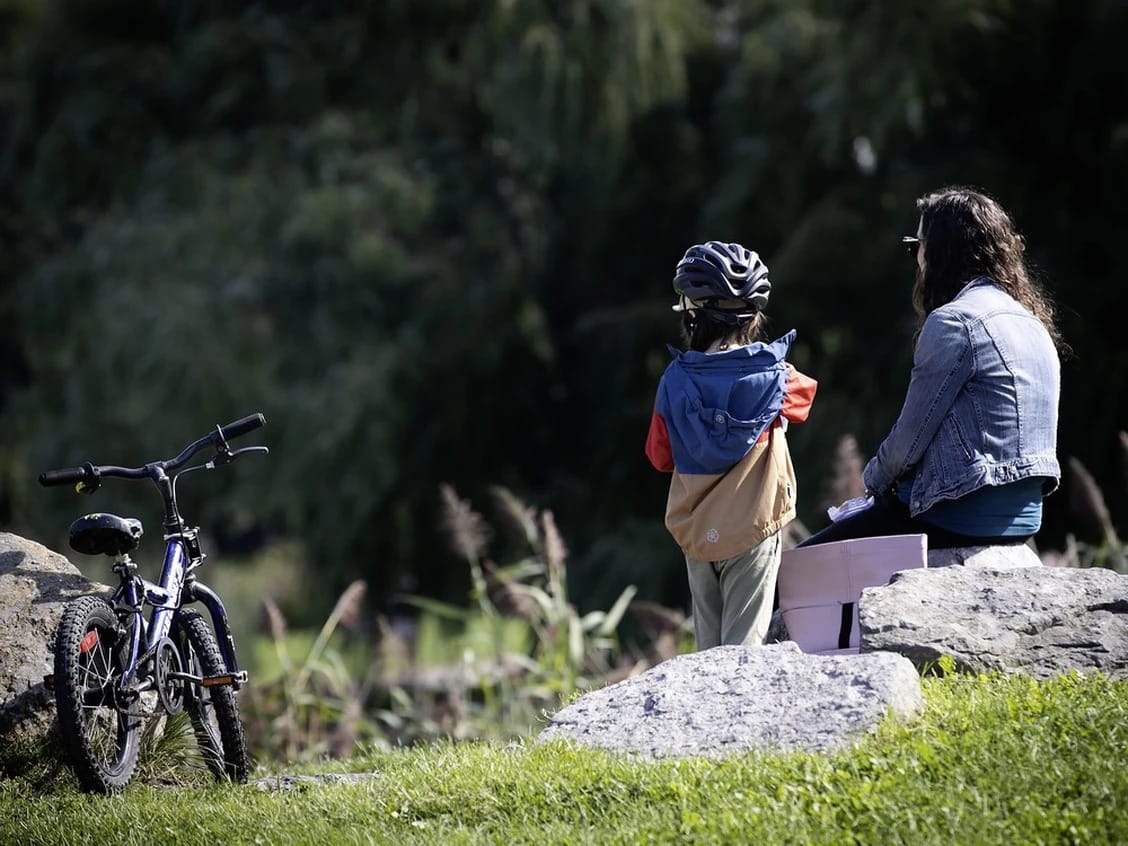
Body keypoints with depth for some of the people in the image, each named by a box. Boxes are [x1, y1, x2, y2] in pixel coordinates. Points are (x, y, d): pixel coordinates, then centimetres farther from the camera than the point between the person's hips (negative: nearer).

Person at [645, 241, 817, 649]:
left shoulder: (676, 381, -7)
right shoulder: (773, 378, -10)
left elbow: (660, 456, 4)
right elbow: (805, 391, 15)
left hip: (695, 532, 2)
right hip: (752, 528, -2)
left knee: (709, 642, 14)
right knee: (744, 643, -1)